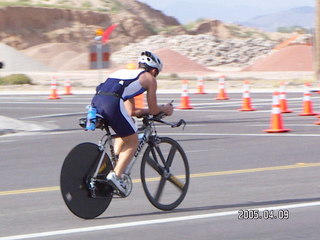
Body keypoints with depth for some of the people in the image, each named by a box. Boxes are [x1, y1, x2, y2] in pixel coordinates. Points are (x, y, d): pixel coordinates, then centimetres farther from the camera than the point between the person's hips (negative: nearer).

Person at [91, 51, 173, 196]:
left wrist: (158, 109, 50)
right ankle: (116, 175, -7)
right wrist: (165, 109, 40)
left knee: (124, 135, 29)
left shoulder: (127, 73, 37)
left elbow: (131, 111, 40)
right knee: (133, 141, 8)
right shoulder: (149, 78, 18)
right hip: (112, 103, -7)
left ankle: (114, 167, 21)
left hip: (96, 101, 7)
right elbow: (153, 110, 19)